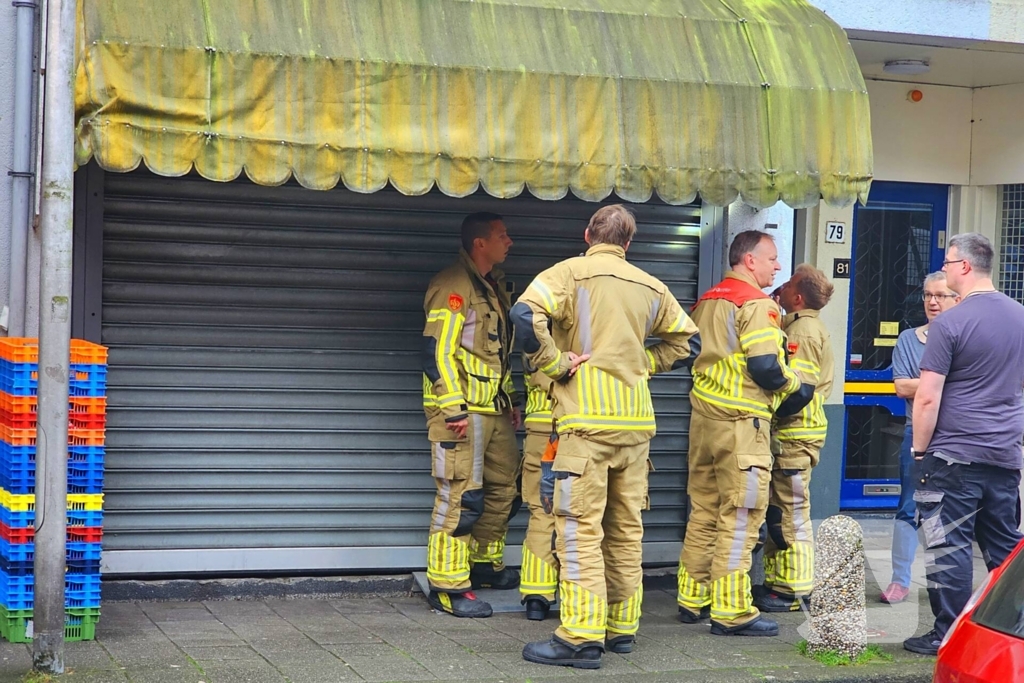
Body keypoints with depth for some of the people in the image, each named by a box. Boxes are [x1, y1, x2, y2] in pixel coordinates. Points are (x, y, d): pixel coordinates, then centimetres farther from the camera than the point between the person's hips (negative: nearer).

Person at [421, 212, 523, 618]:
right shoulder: (453, 286, -13)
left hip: (495, 411, 10)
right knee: (460, 497, -9)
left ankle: (485, 565, 31)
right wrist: (454, 409, -22)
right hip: (461, 412, -10)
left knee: (502, 489, 16)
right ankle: (447, 586, -3)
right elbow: (437, 352, -18)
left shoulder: (493, 287, 17)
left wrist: (510, 401, 24)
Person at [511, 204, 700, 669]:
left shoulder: (572, 273, -2)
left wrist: (555, 363, -8)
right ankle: (622, 627, 20)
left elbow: (526, 315, -18)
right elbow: (686, 341, 21)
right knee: (626, 529, 13)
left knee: (581, 529, -5)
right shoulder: (651, 287, 14)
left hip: (588, 417, -5)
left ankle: (581, 637, -8)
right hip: (637, 419, 5)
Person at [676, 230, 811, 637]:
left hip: (703, 416, 8)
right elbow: (765, 367, -19)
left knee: (703, 512, 14)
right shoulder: (757, 304, -12)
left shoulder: (707, 301, 14)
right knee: (740, 517, -3)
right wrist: (796, 388, -3)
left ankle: (692, 600, 21)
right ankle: (731, 611, -2)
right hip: (741, 421, -8)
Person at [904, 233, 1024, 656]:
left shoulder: (949, 324, -12)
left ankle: (948, 636, 2)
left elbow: (927, 397, -13)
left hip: (954, 456, -6)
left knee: (948, 548, -1)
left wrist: (919, 450, -4)